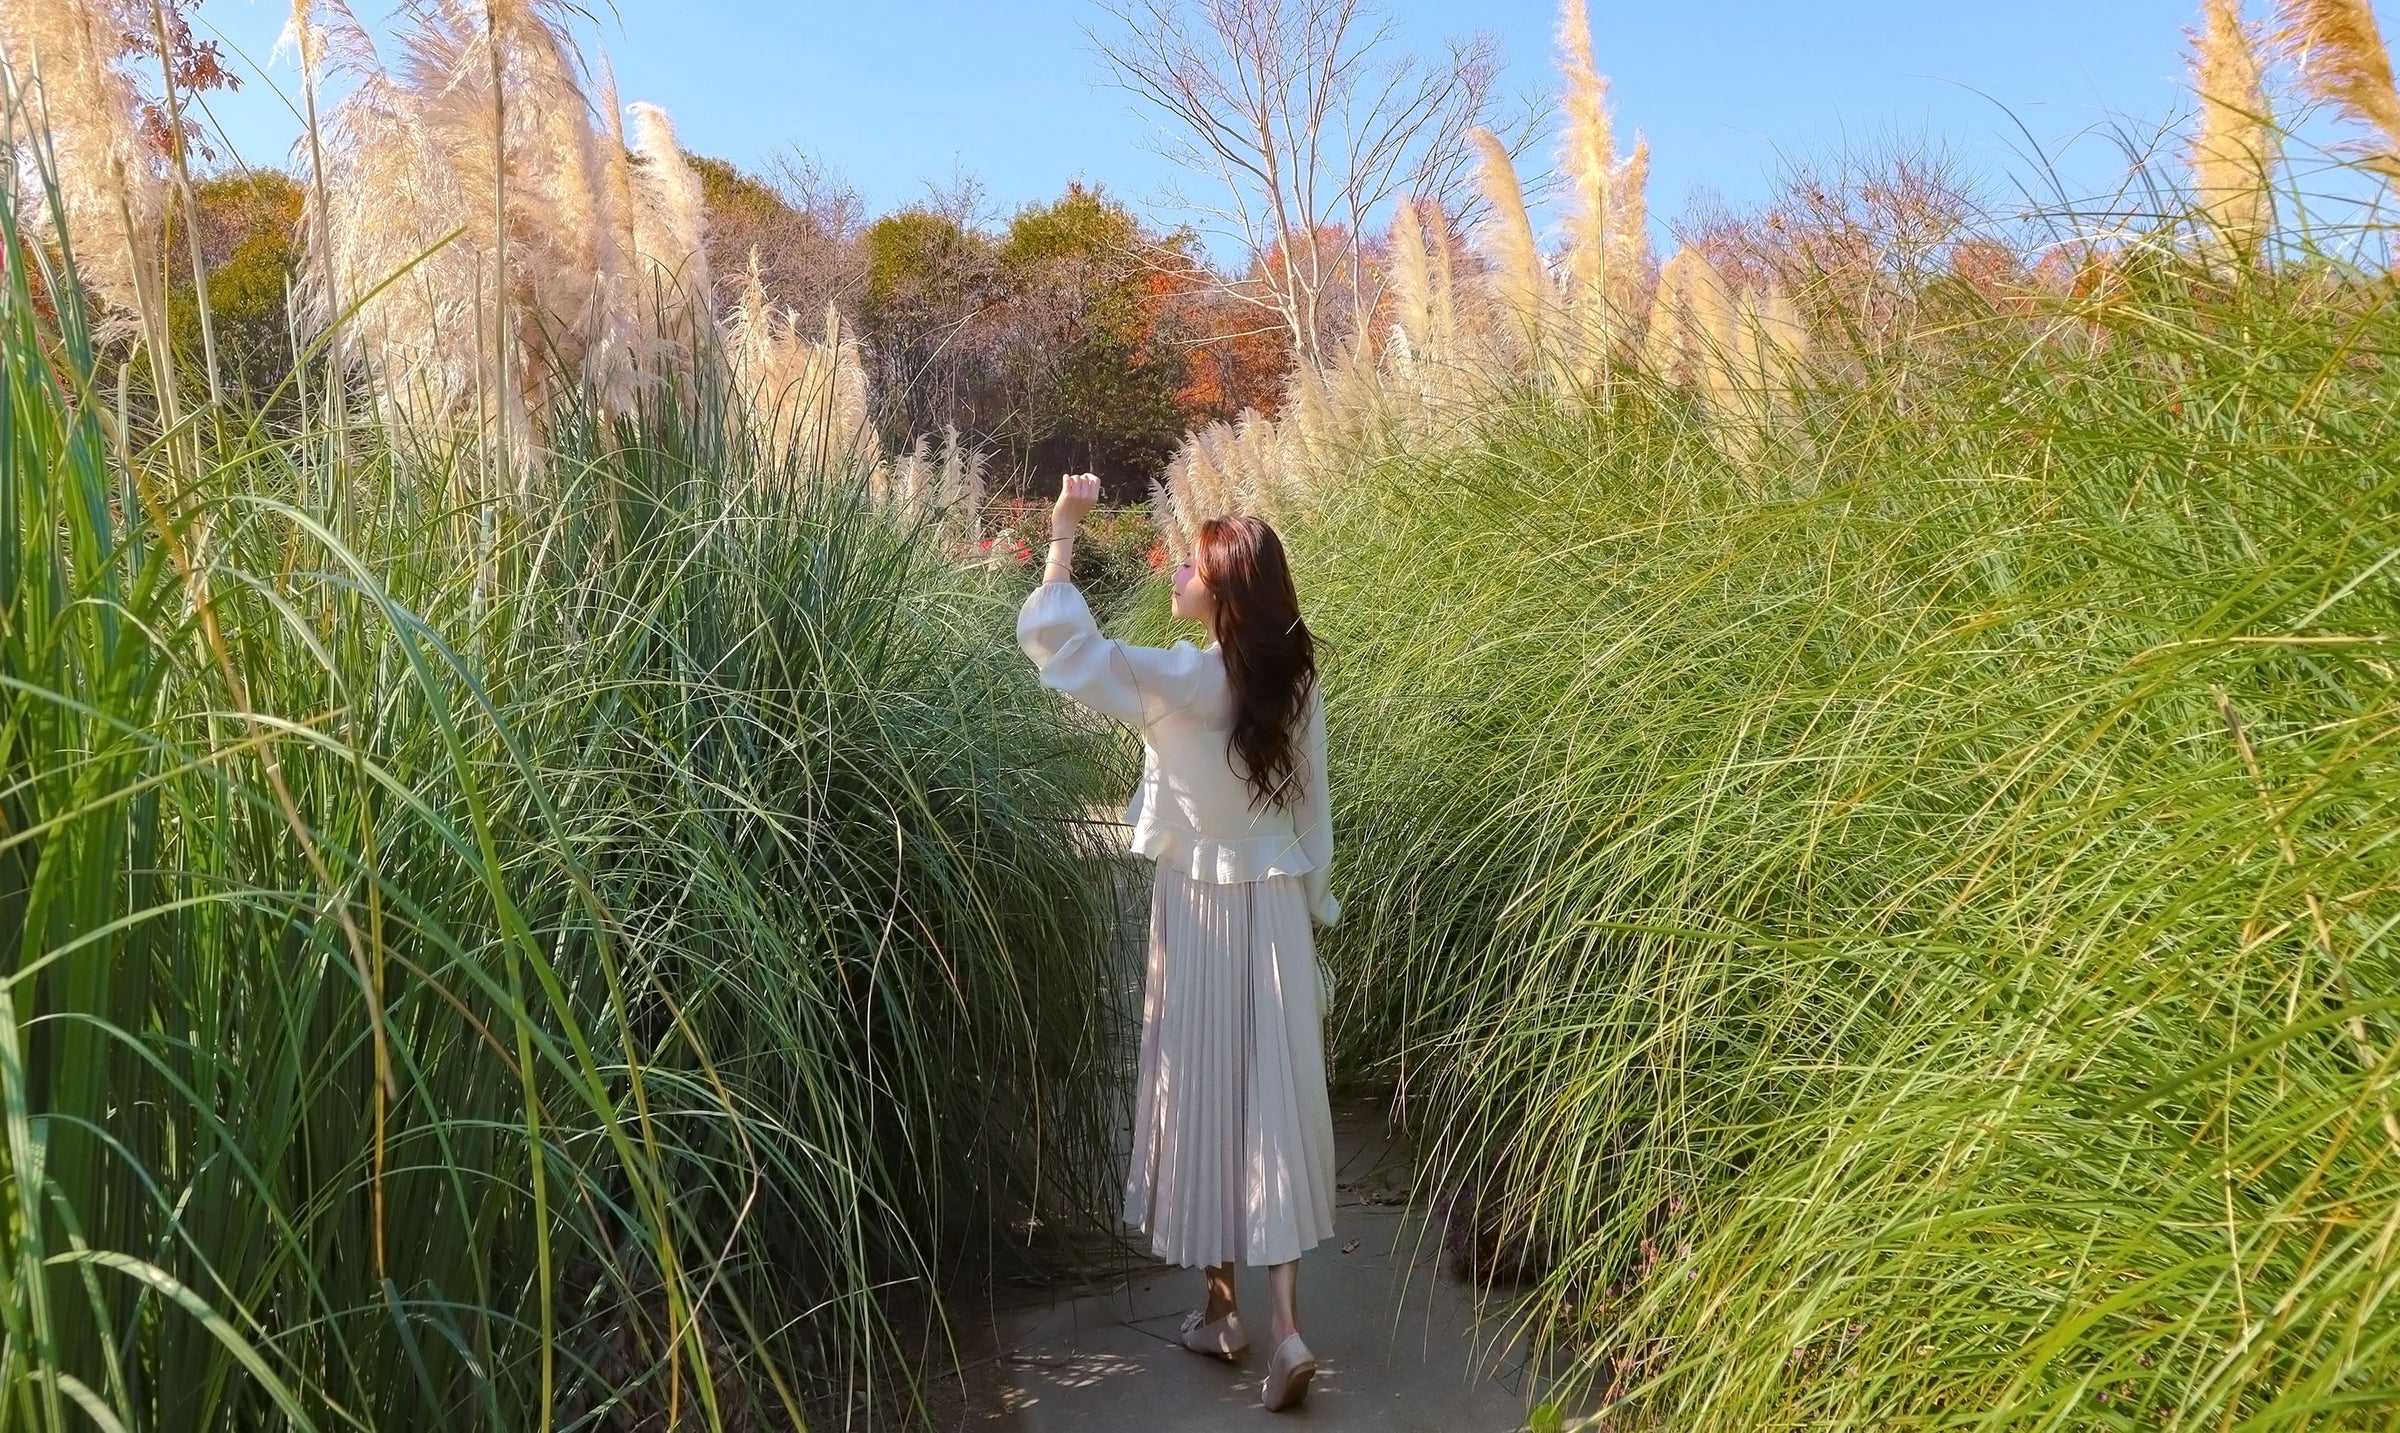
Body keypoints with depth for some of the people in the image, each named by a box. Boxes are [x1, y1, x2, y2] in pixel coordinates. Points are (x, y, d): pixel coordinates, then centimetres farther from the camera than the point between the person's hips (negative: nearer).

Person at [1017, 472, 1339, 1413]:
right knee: (1274, 1105, 6)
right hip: (1277, 909, 5)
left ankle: (1219, 1310, 25)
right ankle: (1285, 1328, 4)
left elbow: (1054, 640, -13)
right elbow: (1313, 813, 7)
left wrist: (1063, 533, -7)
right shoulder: (1294, 682, 1)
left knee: (1204, 1098, 10)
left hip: (1202, 910, -4)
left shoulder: (1182, 681, -16)